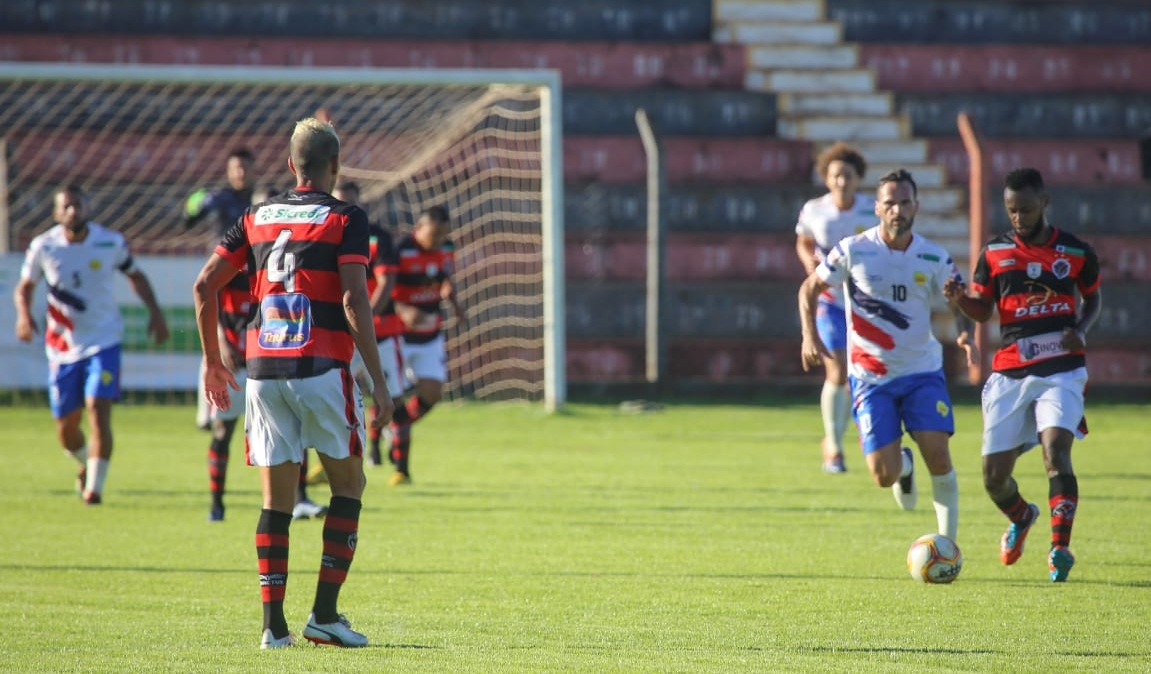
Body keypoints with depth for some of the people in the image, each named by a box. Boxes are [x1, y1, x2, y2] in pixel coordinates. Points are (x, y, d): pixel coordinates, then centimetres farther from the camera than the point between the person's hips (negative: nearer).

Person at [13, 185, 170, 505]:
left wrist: (154, 310, 1)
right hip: (62, 346, 1)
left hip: (103, 342, -1)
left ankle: (94, 486, -14)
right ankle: (86, 463, 40)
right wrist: (24, 314, -14)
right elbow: (24, 287, 6)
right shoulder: (43, 247, -6)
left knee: (98, 409, -19)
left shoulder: (111, 242, -5)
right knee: (66, 426, 7)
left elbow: (135, 275, 12)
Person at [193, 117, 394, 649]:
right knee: (348, 485, 9)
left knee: (276, 500, 7)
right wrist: (378, 381, -10)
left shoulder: (256, 218, 12)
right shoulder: (345, 220, -2)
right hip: (322, 367, -4)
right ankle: (324, 614, 0)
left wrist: (212, 359, 21)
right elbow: (354, 300, -12)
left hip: (263, 370, 4)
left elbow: (205, 285, 9)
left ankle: (273, 625, 2)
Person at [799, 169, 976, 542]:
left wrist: (966, 333, -18)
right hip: (871, 377, -1)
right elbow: (809, 289, 4)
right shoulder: (853, 251, -8)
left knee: (938, 454, -17)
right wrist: (810, 335, -10)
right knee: (884, 476, -7)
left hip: (923, 371, 1)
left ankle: (948, 542, 0)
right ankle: (903, 465, 32)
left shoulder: (934, 258, -3)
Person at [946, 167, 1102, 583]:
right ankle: (1021, 518, 34)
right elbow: (983, 310, 11)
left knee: (1055, 449, -25)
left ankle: (1060, 546, -25)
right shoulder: (994, 253, 5)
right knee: (994, 475, 1)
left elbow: (1093, 298, 18)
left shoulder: (1075, 252, 3)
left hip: (1062, 369, -2)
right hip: (1010, 372, 2)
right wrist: (960, 298, -11)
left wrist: (1081, 331, -2)